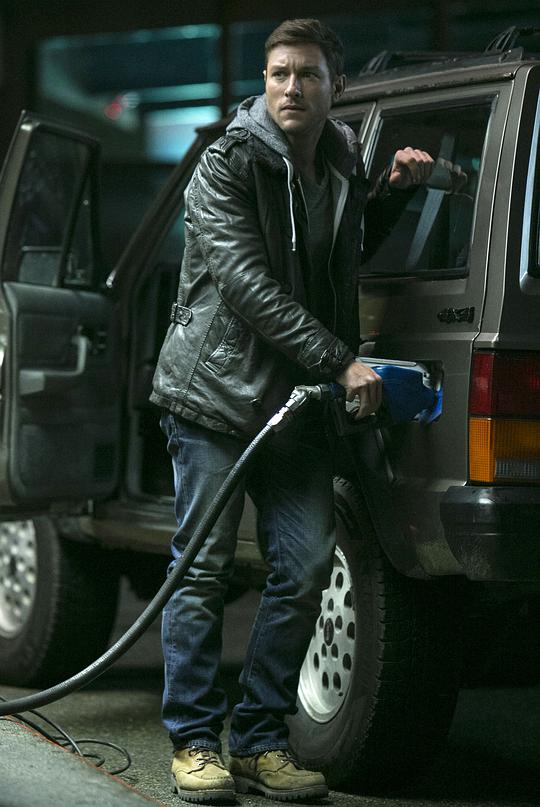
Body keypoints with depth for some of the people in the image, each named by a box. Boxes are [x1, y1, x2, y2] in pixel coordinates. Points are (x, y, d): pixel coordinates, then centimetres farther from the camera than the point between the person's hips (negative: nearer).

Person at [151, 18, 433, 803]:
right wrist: (339, 362, -23)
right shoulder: (228, 163, -8)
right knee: (203, 570, -1)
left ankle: (260, 738, 12)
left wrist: (394, 188, 13)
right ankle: (195, 742, 9)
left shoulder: (345, 168, 11)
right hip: (215, 394, -5)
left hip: (301, 405, 5)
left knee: (304, 572, 0)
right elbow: (247, 282, -18)